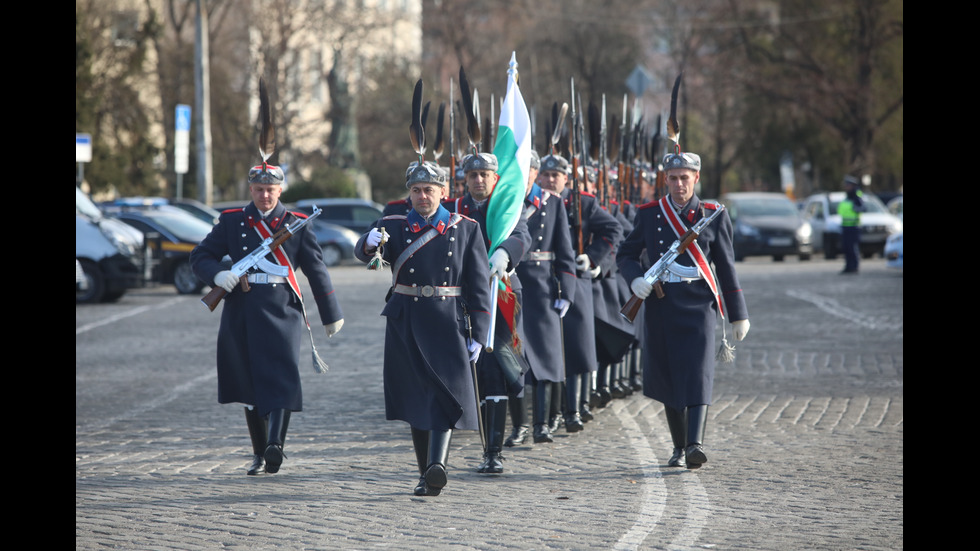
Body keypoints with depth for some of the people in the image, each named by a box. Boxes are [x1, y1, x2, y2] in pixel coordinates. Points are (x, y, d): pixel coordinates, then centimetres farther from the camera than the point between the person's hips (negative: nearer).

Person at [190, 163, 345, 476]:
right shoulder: (231, 222, 10)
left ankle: (276, 447, -27)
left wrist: (331, 315, 13)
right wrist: (218, 274, -15)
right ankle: (259, 454, 16)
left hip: (282, 313, -2)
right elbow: (200, 256, 8)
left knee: (280, 379, -17)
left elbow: (316, 270, 10)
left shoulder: (297, 224, 7)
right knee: (250, 386, 7)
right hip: (242, 316, 2)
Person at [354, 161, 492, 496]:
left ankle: (438, 465, -27)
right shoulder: (393, 227, 6)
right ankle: (427, 475, 14)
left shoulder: (466, 229, 4)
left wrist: (478, 334, -3)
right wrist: (371, 242, -37)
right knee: (416, 400, 6)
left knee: (447, 394, -16)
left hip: (447, 324, -2)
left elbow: (479, 286, 3)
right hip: (406, 326, 2)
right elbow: (362, 253, -12)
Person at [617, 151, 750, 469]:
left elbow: (726, 267, 7)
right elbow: (626, 254, 12)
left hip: (698, 304, -2)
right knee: (668, 378, 7)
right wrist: (635, 279, -11)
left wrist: (739, 315, 7)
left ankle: (696, 444, -26)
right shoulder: (649, 214, 7)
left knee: (697, 373, -15)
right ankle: (679, 447, 19)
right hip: (660, 306, 2)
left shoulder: (712, 216, 4)